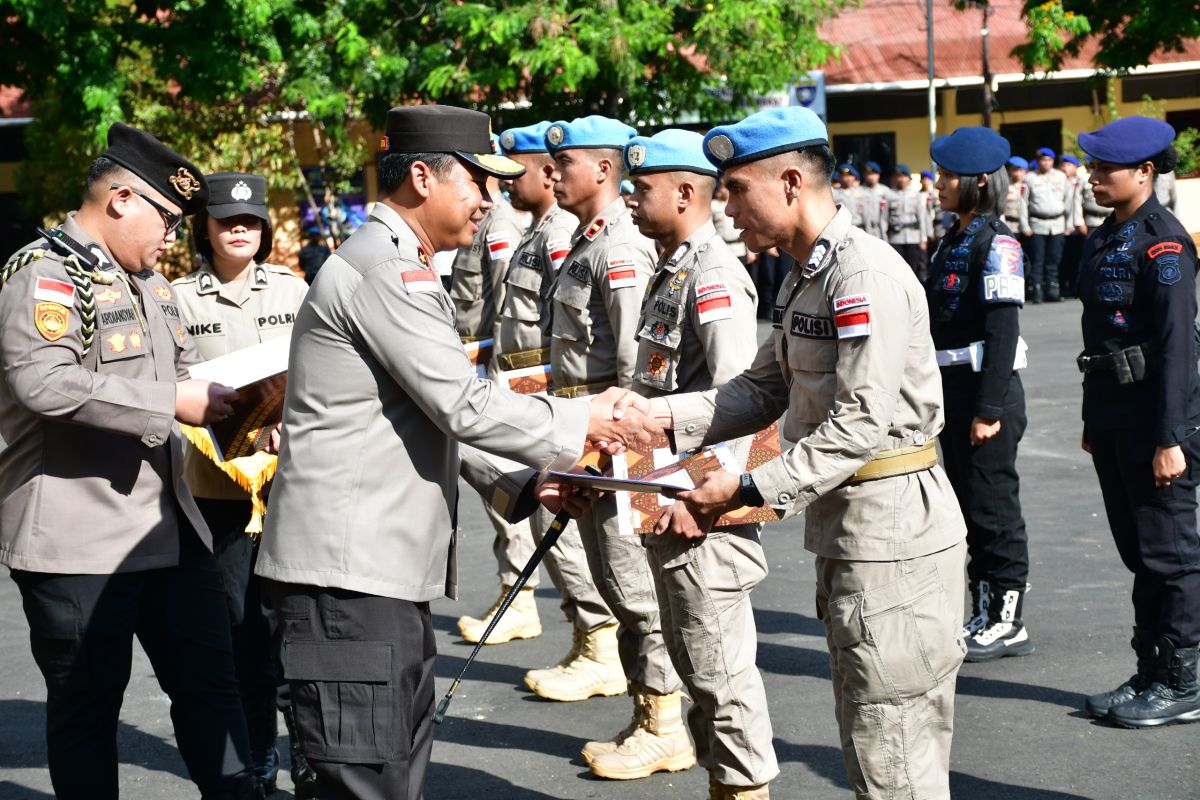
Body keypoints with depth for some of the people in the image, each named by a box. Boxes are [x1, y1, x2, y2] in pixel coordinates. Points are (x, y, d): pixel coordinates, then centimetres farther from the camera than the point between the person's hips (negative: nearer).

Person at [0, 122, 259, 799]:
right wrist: (170, 403, -23)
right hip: (79, 536, -8)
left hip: (170, 526, 8)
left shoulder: (147, 279, 18)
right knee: (88, 703, 3)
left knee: (209, 679, 11)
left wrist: (220, 399, 8)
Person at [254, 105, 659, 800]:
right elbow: (464, 405, -17)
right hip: (349, 570, -11)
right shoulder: (383, 268, -14)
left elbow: (433, 416, 22)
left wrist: (521, 484, 11)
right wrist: (582, 422, -4)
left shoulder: (400, 267, 21)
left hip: (390, 570, 11)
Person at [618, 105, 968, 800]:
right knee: (865, 740, 19)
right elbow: (764, 389, 14)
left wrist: (749, 490, -24)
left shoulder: (865, 274, -18)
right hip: (845, 529, 11)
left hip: (891, 532, -11)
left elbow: (861, 423, -24)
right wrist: (662, 414, 1)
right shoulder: (805, 277, 15)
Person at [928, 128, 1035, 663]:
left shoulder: (996, 243, -14)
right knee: (968, 505, 14)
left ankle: (1009, 622, 9)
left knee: (993, 507, -1)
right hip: (953, 391, 9)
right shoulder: (954, 241, 13)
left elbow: (1003, 331, -19)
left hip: (987, 393, -9)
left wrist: (989, 409, -22)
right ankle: (985, 614, 24)